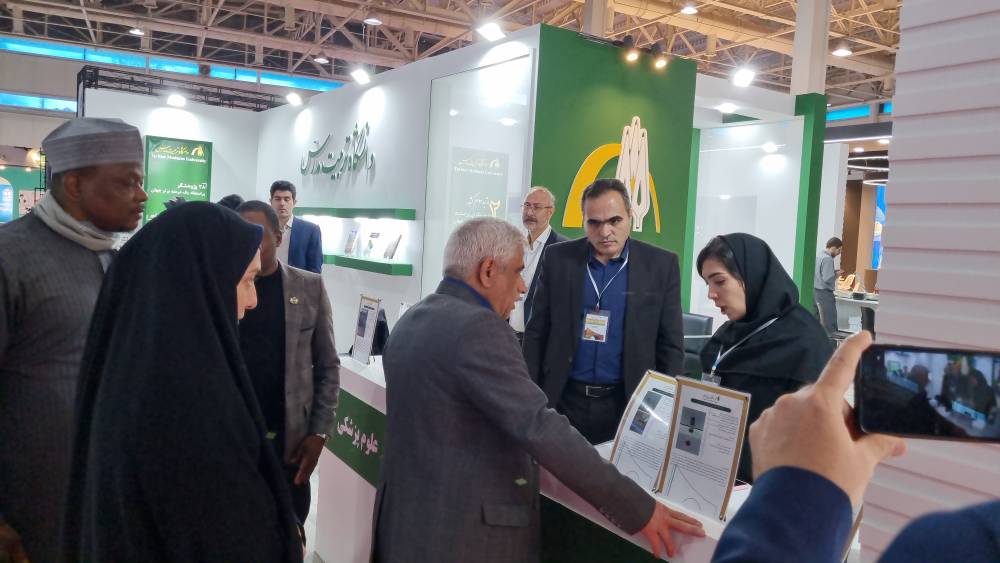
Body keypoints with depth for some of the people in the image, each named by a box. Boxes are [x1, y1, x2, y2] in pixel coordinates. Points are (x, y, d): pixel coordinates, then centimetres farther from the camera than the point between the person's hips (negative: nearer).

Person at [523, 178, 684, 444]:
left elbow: (671, 345, 1)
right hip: (563, 400, 1)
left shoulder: (661, 265, -2)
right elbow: (536, 334, 4)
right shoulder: (558, 258, 0)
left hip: (629, 403, -1)